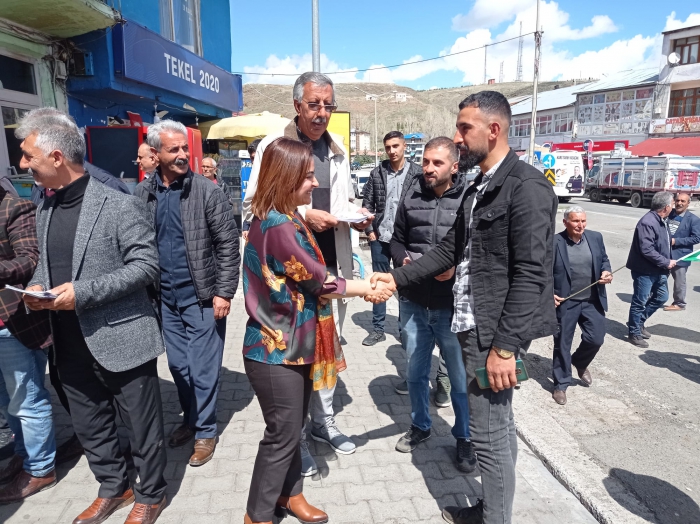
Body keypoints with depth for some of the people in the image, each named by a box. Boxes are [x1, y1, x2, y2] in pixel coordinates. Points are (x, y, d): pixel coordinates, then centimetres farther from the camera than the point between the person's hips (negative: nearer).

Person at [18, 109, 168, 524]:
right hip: (71, 344, 8)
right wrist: (37, 286, -2)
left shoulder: (120, 205, -14)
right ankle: (114, 488, 44)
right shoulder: (45, 209, 9)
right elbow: (47, 262, 20)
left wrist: (82, 292, -24)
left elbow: (147, 266, -18)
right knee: (90, 427, 21)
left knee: (142, 426, 10)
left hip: (120, 339, -7)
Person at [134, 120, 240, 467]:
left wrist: (224, 292, -14)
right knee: (178, 366, 17)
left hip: (202, 296, -4)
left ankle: (205, 431, 23)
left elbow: (228, 244, -10)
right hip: (165, 296, 5)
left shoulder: (207, 191, -10)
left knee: (202, 368, 4)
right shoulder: (142, 195, 3)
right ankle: (189, 419, 37)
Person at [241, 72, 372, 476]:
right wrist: (304, 215, -19)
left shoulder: (338, 148, 11)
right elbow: (253, 208, -10)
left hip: (334, 263, 6)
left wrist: (356, 214, -1)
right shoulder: (274, 145, -7)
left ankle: (324, 421, 36)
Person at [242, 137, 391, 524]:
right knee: (283, 434, 7)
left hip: (289, 344, 9)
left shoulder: (277, 218, 7)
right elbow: (320, 281, -18)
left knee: (291, 428, 22)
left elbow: (307, 278, 10)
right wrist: (370, 287, -4)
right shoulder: (281, 226, -25)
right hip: (278, 350, -9)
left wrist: (362, 283, 3)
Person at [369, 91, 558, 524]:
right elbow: (451, 250, 15)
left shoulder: (527, 186, -14)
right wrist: (398, 277, 8)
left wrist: (505, 345, -22)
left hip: (496, 330, -9)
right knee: (498, 425, 20)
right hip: (475, 325, 9)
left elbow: (531, 274, -20)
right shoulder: (479, 189, 14)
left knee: (489, 434, 2)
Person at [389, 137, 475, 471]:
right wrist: (403, 261, -7)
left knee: (461, 376, 10)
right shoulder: (411, 198, 4)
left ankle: (464, 437, 33)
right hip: (413, 302, 4)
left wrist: (457, 267, -20)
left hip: (453, 305, -3)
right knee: (415, 371, 18)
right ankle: (420, 425, 42)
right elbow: (397, 240, 12)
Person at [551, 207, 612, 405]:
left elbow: (604, 260, 13)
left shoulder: (596, 237, 1)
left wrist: (606, 272, -8)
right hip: (565, 302, -3)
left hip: (592, 300, 4)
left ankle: (580, 363, 39)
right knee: (562, 344, 6)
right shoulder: (554, 242, -12)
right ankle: (560, 384, 22)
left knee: (596, 338, 6)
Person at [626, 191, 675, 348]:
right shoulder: (647, 222, -24)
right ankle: (634, 333, 16)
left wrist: (668, 261, 7)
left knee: (661, 297, 21)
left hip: (658, 270, 10)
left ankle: (638, 322, 34)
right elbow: (647, 250, -28)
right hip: (645, 270, -10)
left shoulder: (661, 221, 8)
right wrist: (666, 262, -19)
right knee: (640, 302, 2)